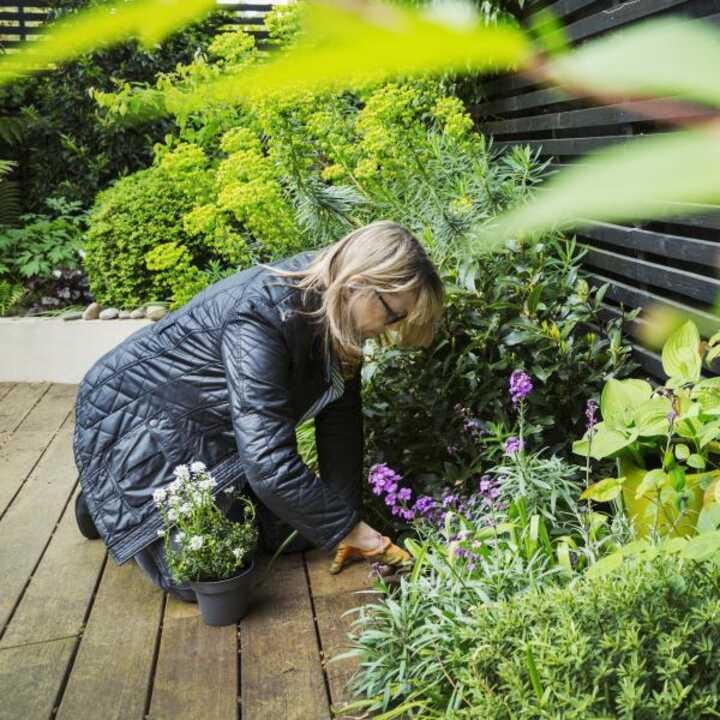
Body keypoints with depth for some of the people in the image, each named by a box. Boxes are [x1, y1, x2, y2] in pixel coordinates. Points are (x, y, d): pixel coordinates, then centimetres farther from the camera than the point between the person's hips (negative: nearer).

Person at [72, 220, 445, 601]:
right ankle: (104, 503, 14)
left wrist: (344, 515, -9)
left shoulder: (337, 312, -12)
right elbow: (270, 464, -40)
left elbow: (340, 418, -7)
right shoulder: (258, 317, -37)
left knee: (295, 533, 4)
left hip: (214, 427, 8)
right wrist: (353, 530, -31)